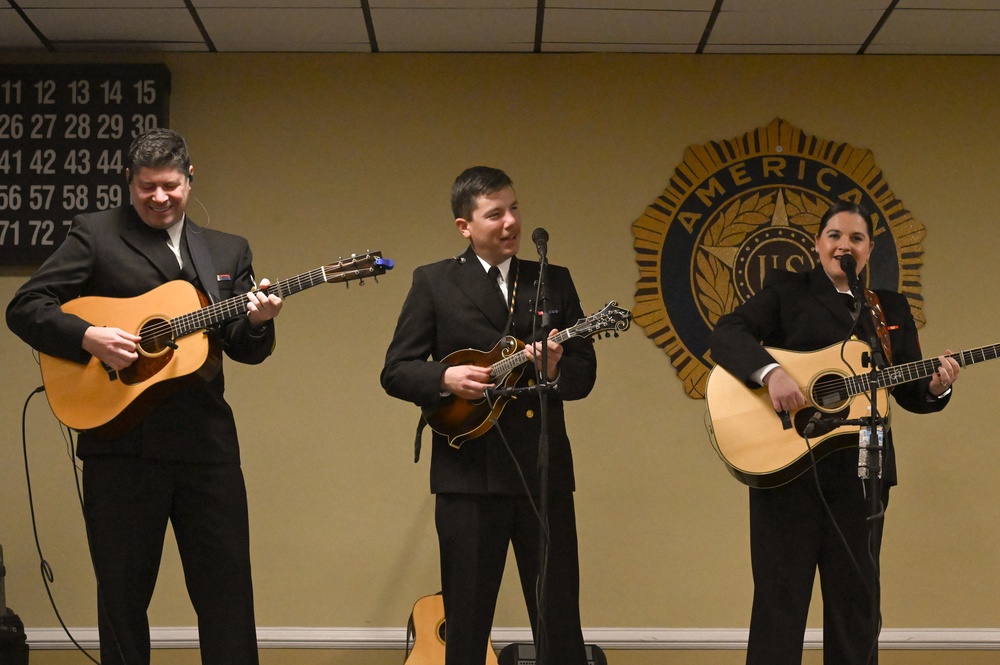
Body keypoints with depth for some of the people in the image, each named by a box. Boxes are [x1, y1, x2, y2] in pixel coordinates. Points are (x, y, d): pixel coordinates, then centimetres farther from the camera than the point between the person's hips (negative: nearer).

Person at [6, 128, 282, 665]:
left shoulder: (228, 251, 14)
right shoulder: (95, 234, 3)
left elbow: (245, 349, 12)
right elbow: (25, 307, -2)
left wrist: (257, 321, -10)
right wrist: (88, 337, -17)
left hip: (206, 441, 3)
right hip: (121, 444, -3)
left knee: (227, 589, 4)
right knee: (123, 590, 7)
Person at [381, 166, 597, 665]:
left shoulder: (555, 281, 10)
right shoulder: (433, 283, 3)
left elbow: (585, 375, 7)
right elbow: (394, 372, 1)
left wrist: (556, 369, -15)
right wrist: (446, 378, -17)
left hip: (544, 470, 2)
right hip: (468, 471, -2)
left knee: (560, 621, 5)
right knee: (466, 623, 7)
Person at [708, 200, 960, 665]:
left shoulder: (892, 308, 14)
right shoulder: (787, 290, 3)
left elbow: (909, 392, 12)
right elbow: (726, 335, -11)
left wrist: (936, 386, -10)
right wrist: (770, 372, -27)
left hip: (861, 472, 4)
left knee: (856, 599, 8)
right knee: (780, 596, 1)